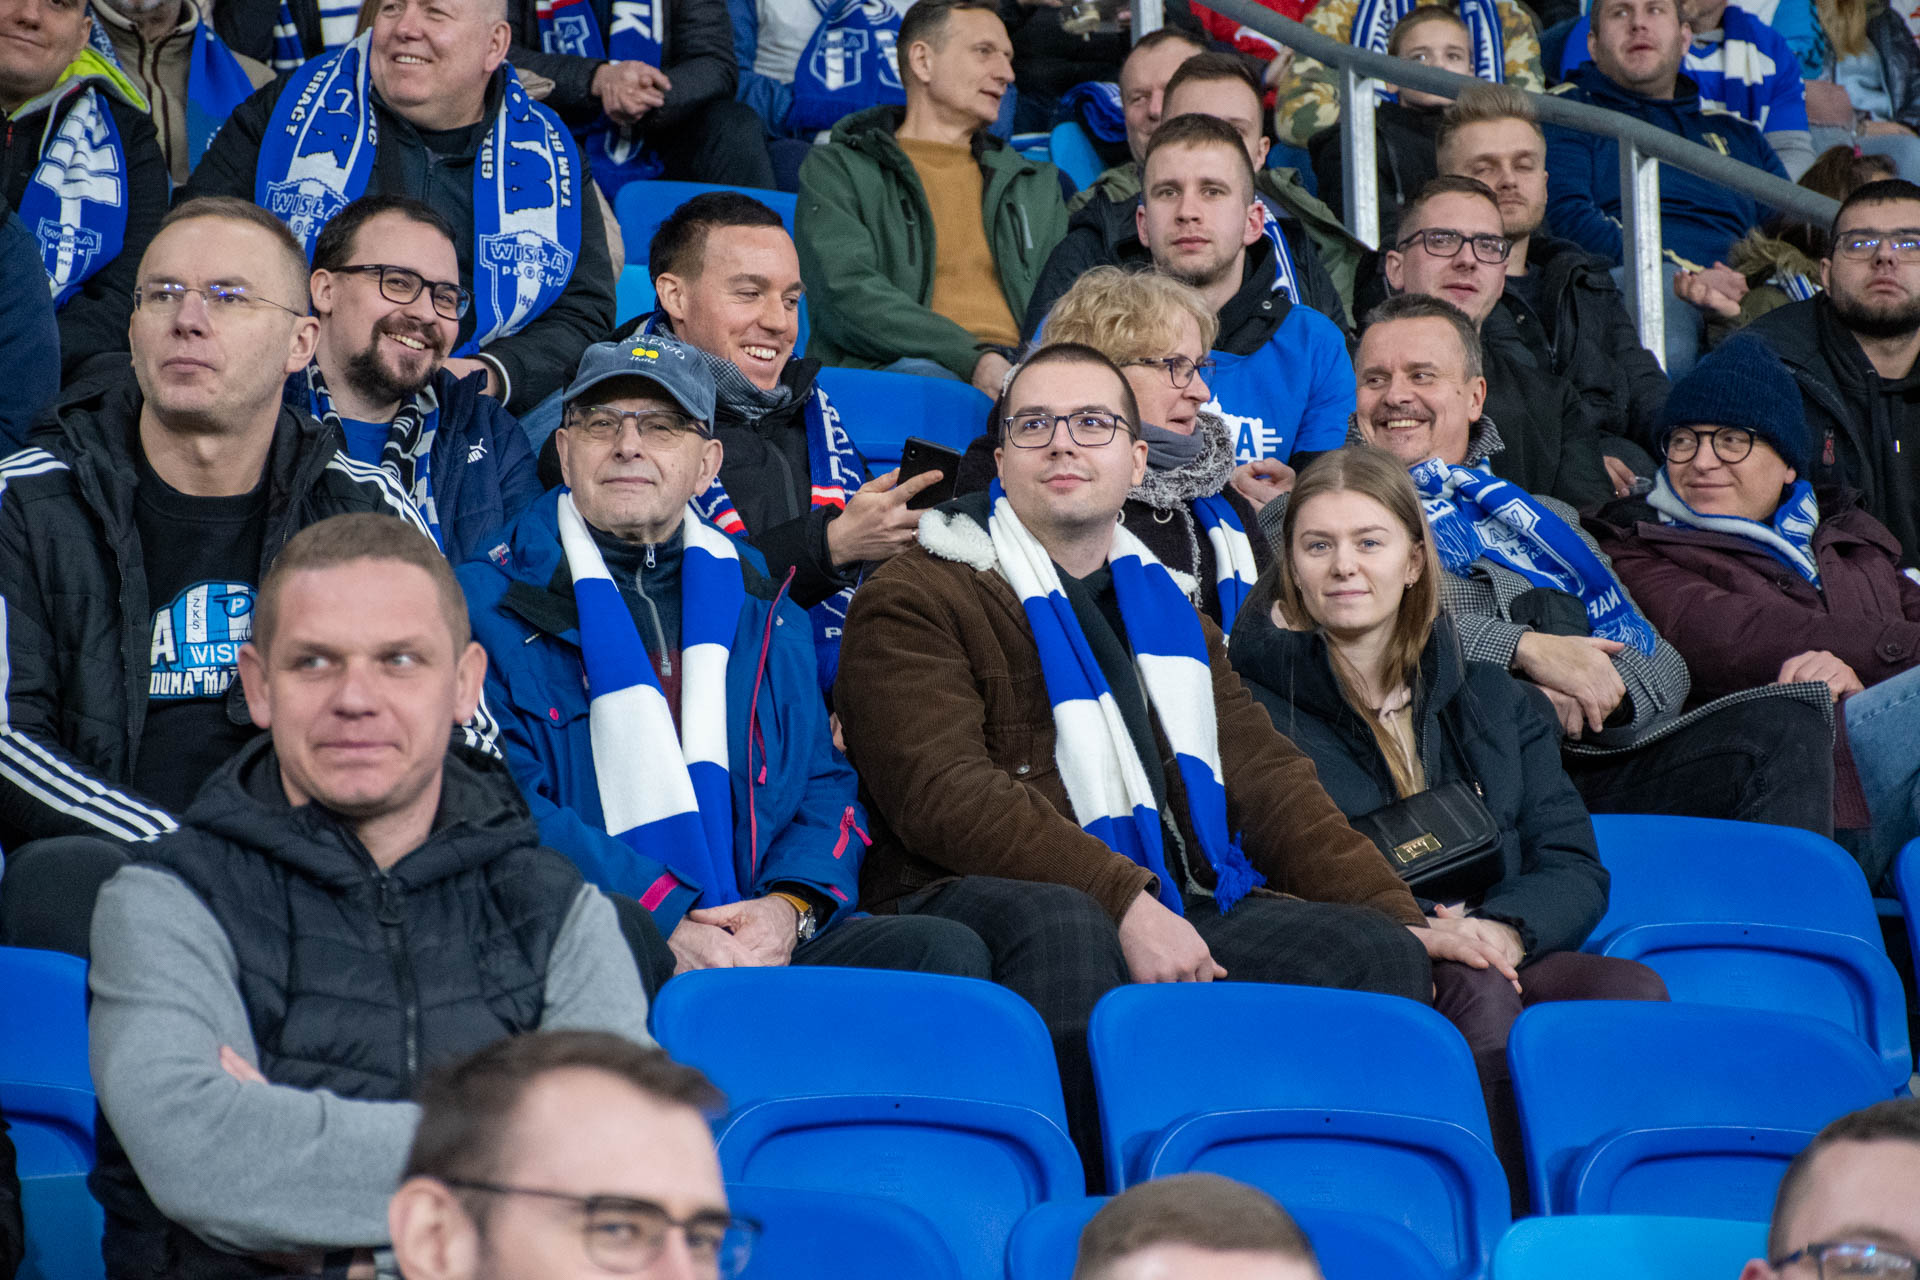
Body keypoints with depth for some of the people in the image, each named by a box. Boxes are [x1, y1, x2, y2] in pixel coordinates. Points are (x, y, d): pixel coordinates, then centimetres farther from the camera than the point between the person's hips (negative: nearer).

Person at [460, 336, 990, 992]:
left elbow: (825, 786, 21)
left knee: (948, 954, -18)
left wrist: (791, 908, -3)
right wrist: (662, 931, -17)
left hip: (765, 941, 6)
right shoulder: (490, 601, 5)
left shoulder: (763, 611, 23)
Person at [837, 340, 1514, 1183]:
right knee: (1062, 926, -40)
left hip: (1180, 921, 6)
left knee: (1380, 955, -17)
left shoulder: (1163, 604, 29)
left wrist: (1396, 917, 8)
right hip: (984, 905, -6)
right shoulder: (914, 602, 5)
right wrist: (1123, 902, -23)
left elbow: (1265, 778, 24)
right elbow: (946, 795, -11)